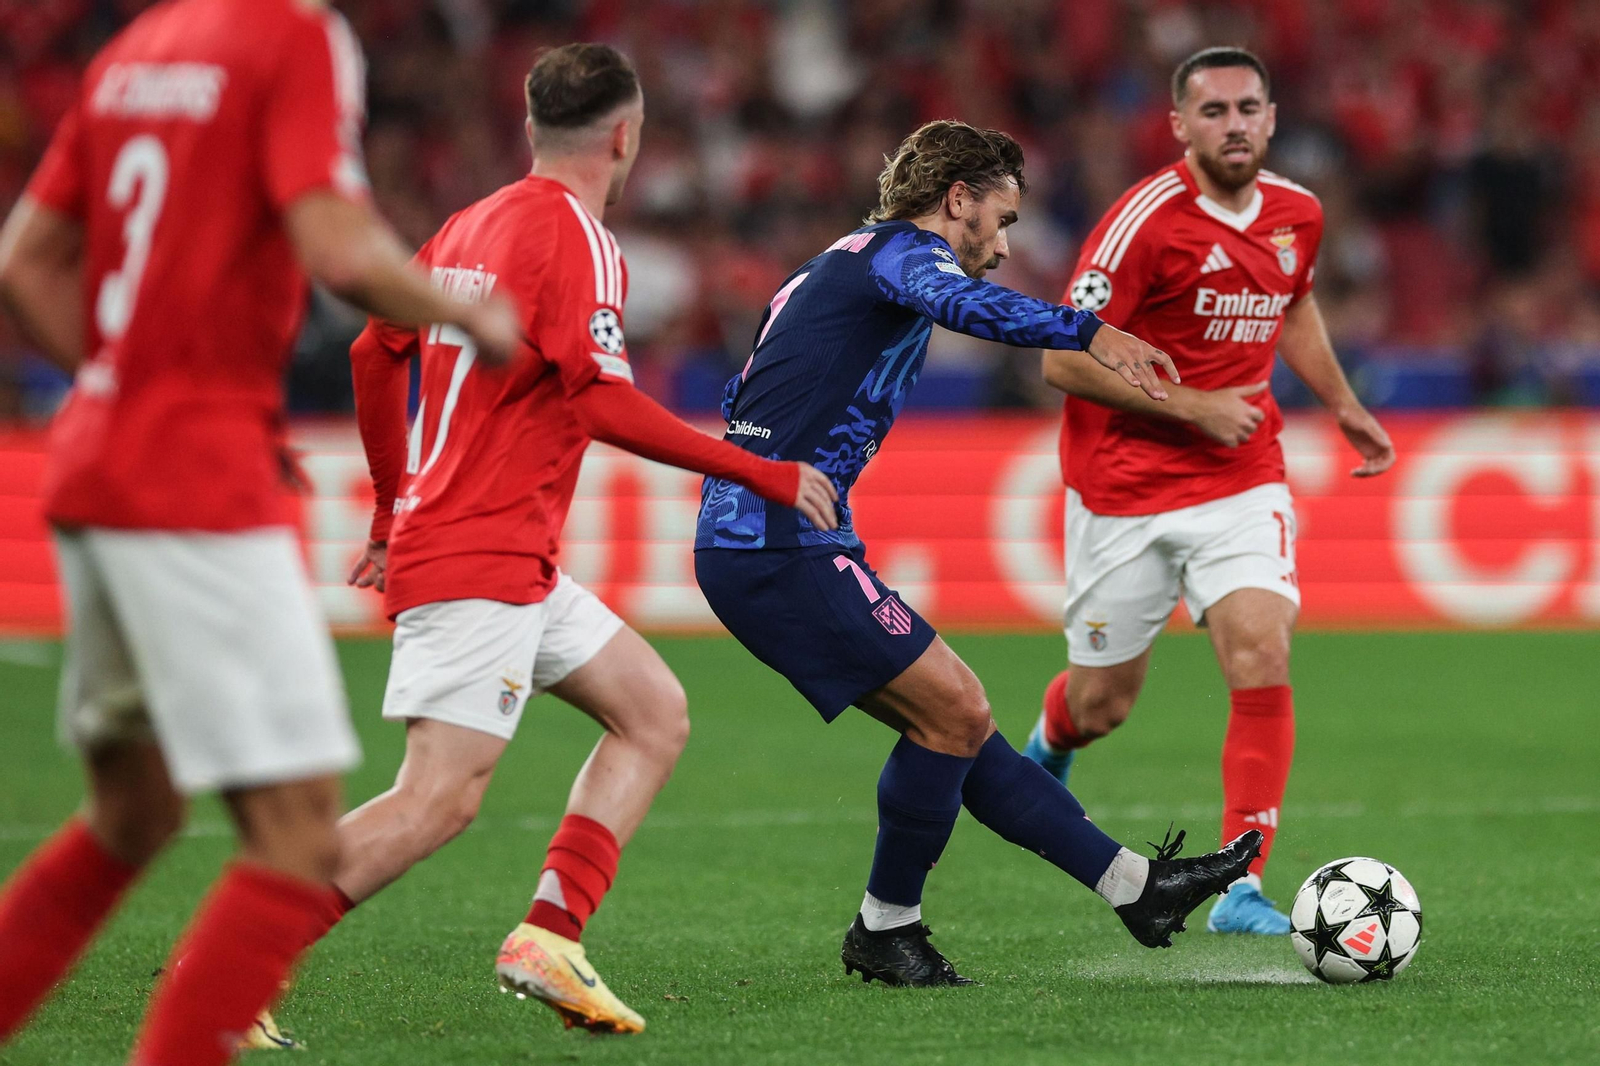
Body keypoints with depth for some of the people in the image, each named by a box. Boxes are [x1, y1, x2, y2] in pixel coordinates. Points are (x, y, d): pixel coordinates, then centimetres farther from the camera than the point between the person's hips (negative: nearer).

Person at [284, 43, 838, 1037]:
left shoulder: (470, 225, 15)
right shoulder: (576, 237, -11)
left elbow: (376, 353, 22)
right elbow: (603, 402, -20)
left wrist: (395, 511, 33)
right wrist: (764, 475, -13)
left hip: (516, 562, 10)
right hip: (481, 562, -10)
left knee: (656, 712, 11)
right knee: (440, 800, -14)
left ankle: (549, 933, 0)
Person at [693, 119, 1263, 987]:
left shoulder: (837, 265, 24)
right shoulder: (902, 248, -6)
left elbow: (741, 399, 29)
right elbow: (959, 300, -31)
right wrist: (1087, 331, -43)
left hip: (742, 542, 10)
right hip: (782, 551, -10)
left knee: (954, 723, 9)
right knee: (955, 713, -8)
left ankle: (1134, 885, 10)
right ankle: (884, 931, 5)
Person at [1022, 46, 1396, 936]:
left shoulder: (1297, 214, 2)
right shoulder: (1147, 220, -17)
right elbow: (1063, 360, -17)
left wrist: (1345, 406, 19)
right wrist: (1191, 406, -19)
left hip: (1242, 482, 3)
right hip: (1124, 492, -3)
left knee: (1264, 665, -18)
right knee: (1104, 706, 9)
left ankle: (1243, 890, -13)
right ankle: (1046, 751, 48)